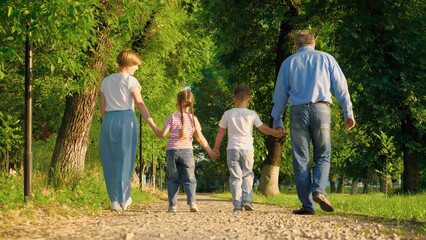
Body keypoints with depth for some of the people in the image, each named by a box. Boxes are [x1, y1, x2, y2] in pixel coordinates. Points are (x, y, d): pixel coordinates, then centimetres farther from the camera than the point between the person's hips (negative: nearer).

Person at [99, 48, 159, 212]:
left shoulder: (106, 81, 14)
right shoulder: (130, 80, -1)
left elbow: (102, 107, 13)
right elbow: (140, 105, -7)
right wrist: (154, 126, -8)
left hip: (109, 120, 4)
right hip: (126, 119, -4)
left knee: (110, 160, 7)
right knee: (125, 159, 3)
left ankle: (115, 200, 1)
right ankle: (123, 198, 7)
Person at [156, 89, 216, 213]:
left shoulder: (172, 117, -1)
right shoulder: (193, 119, 3)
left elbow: (163, 133, -5)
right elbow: (200, 138, 3)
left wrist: (157, 133, 18)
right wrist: (210, 152, 9)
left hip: (172, 150, 0)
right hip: (187, 151, 0)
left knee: (173, 179, 8)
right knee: (189, 179, 3)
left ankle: (172, 205, 4)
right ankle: (192, 202, -15)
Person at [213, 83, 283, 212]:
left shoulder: (228, 114, 2)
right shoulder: (252, 114, 0)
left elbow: (221, 132, 6)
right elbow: (263, 129, 7)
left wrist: (216, 147, 13)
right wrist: (276, 133, 21)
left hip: (232, 149, 0)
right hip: (247, 149, 0)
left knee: (235, 177, 3)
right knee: (247, 175, 14)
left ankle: (237, 205, -4)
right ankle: (246, 199, -3)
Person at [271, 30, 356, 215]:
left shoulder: (289, 62, 14)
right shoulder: (326, 59, 13)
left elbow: (280, 93, 13)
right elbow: (341, 87, 6)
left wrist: (277, 121, 18)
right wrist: (348, 113, 7)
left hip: (298, 111, 0)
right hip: (321, 109, 0)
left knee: (301, 160, 4)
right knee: (322, 156, 9)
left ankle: (307, 205, 0)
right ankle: (319, 191, -16)